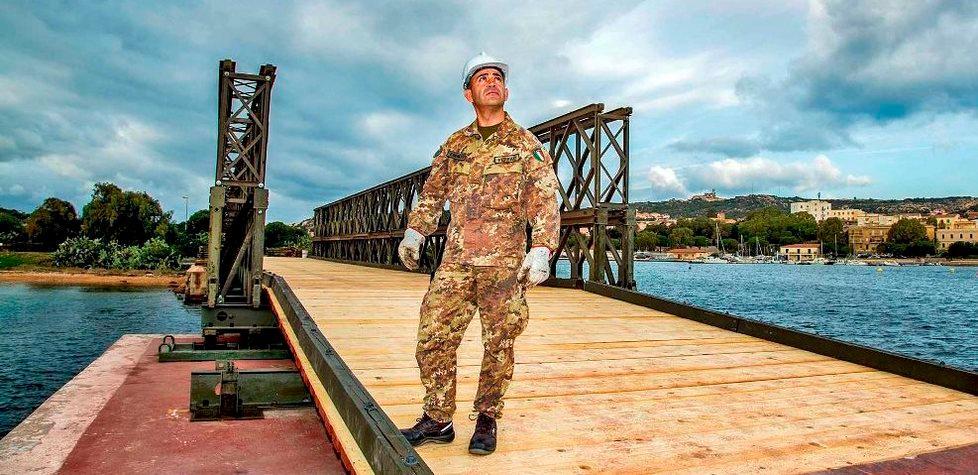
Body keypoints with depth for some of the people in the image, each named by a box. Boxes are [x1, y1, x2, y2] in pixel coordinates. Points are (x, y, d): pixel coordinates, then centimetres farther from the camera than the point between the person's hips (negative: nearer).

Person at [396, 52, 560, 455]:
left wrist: (541, 248, -17)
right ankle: (437, 420, 16)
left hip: (505, 264, -3)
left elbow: (546, 201, -4)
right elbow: (432, 193, 21)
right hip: (455, 261, 3)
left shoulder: (526, 145, 4)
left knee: (499, 345, 3)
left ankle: (486, 421, 20)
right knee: (433, 338, 1)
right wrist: (414, 231, 9)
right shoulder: (454, 145, 14)